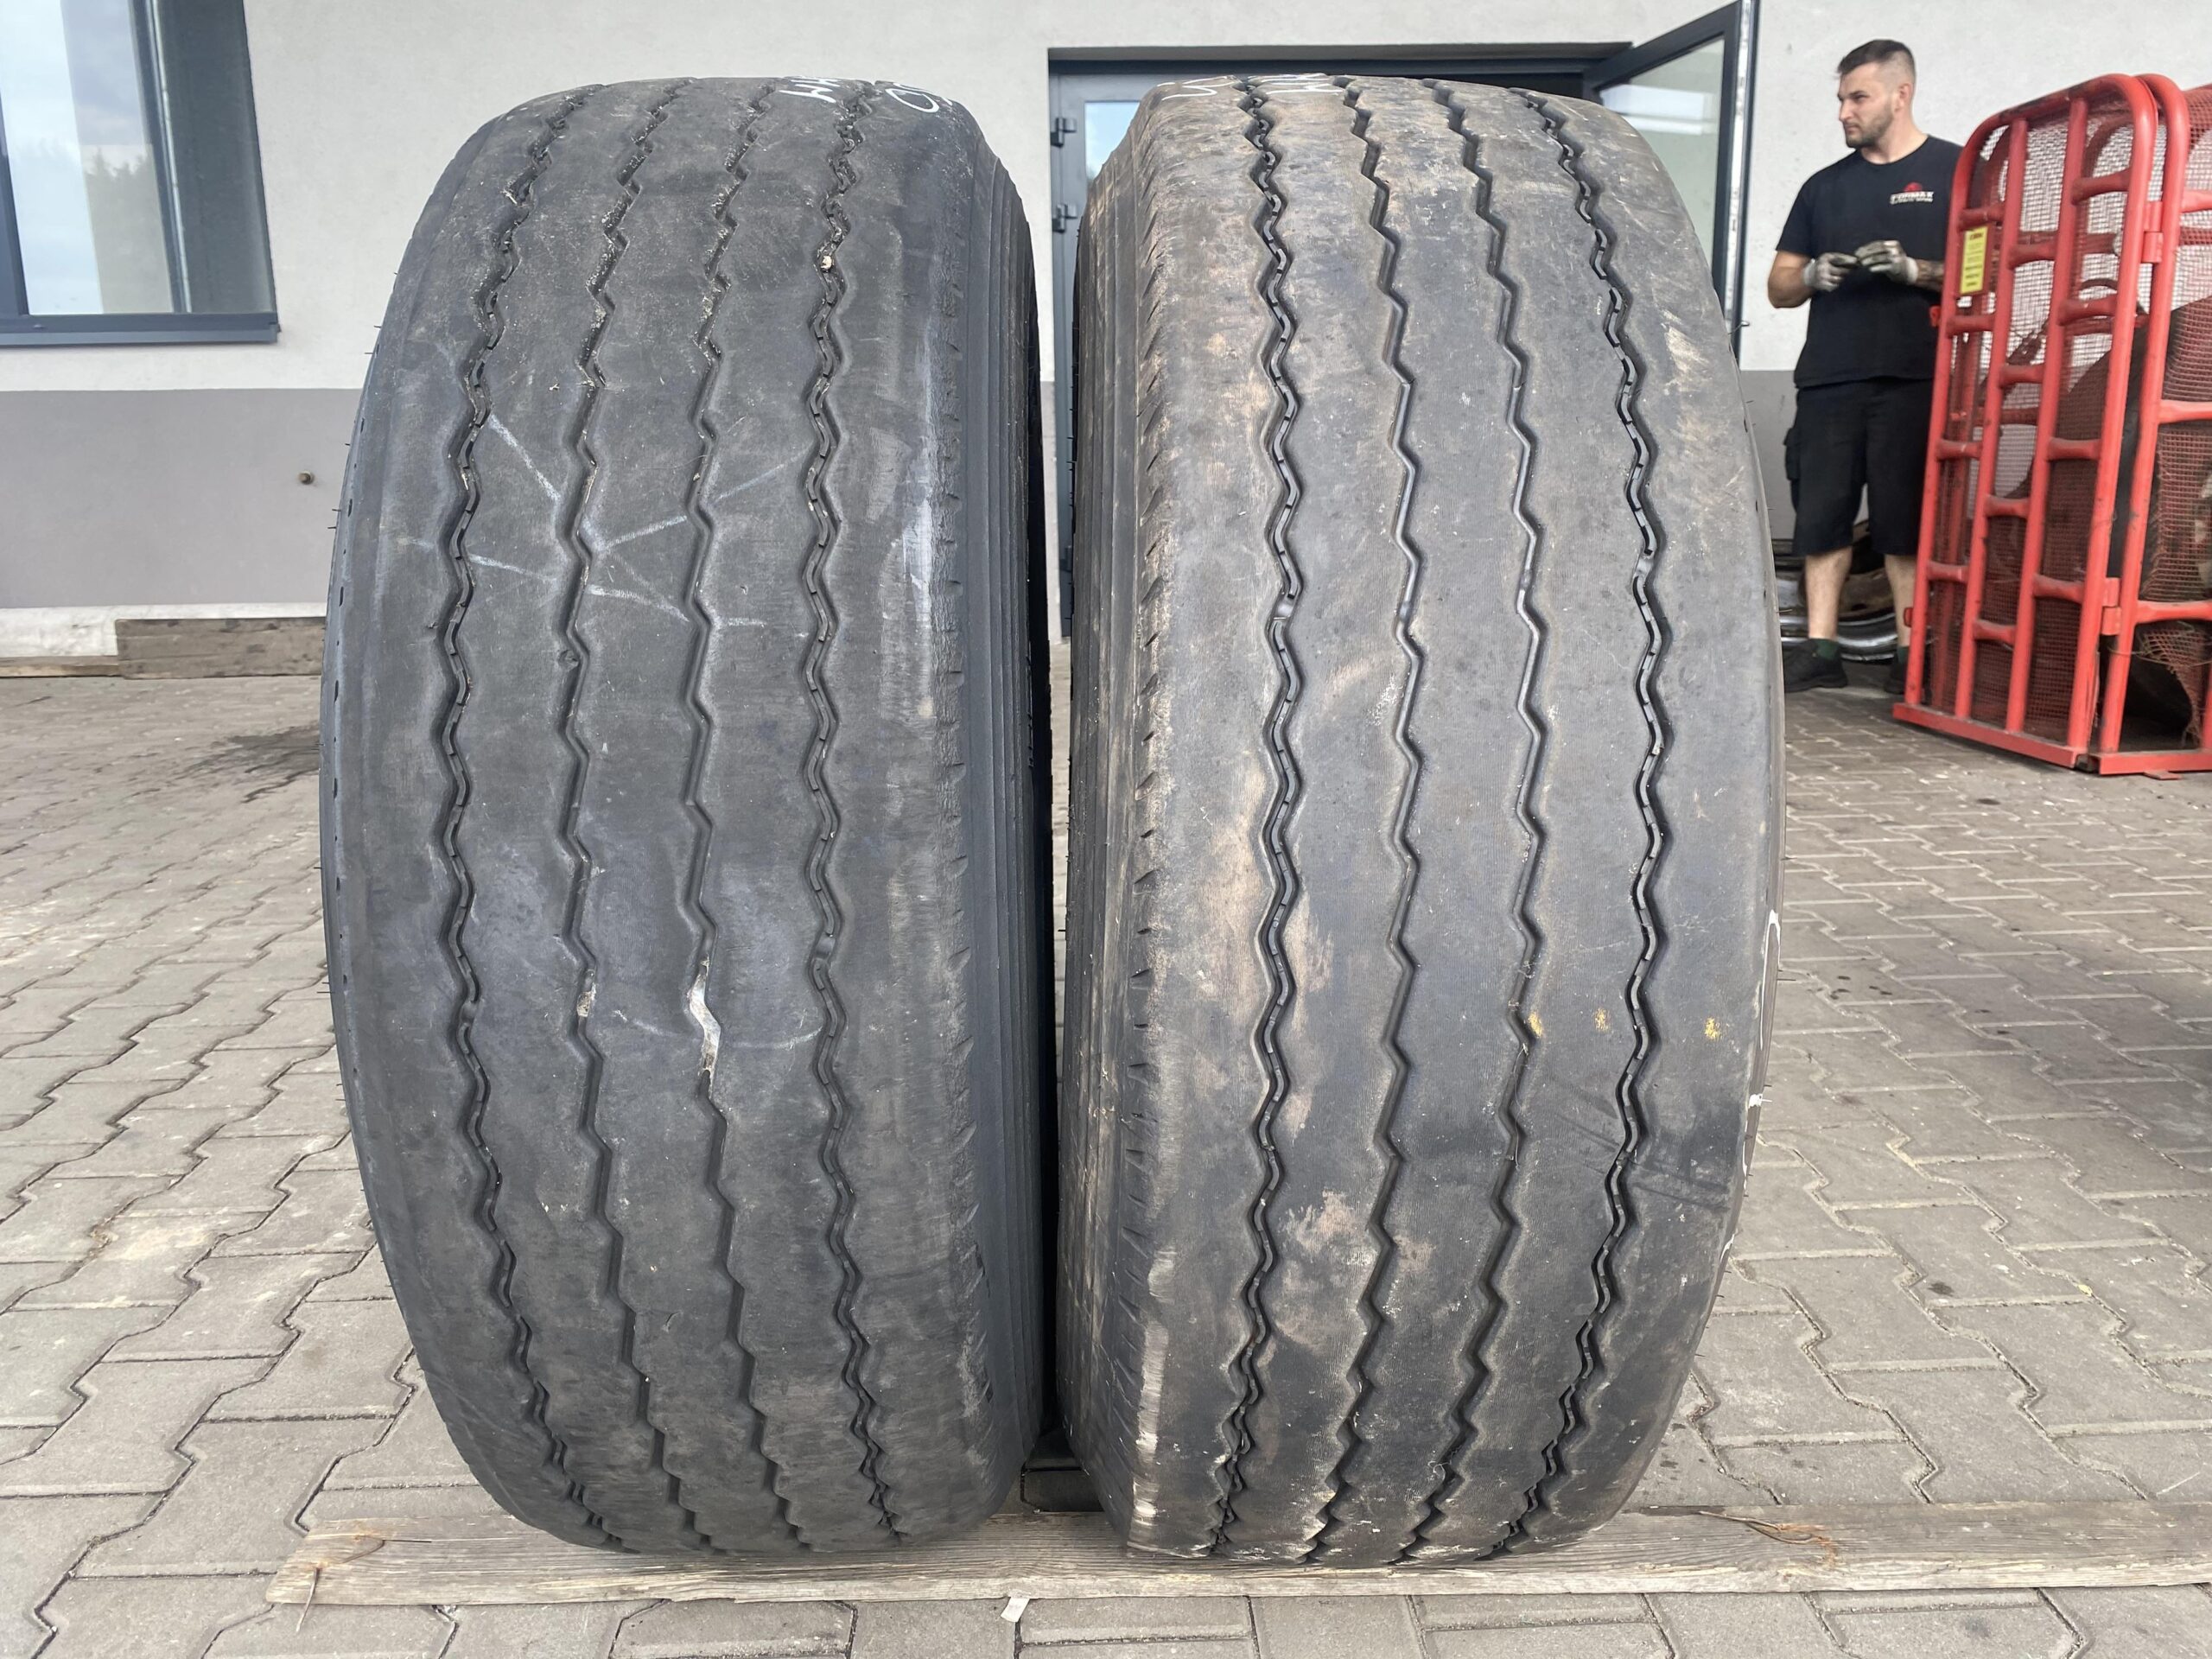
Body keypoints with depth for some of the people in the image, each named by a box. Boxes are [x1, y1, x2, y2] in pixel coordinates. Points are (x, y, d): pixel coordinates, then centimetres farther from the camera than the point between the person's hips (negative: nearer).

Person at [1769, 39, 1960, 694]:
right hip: (1829, 377, 4)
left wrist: (1916, 270, -14)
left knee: (1906, 522, -6)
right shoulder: (1824, 186, 20)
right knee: (1821, 516, 1)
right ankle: (1819, 648, 6)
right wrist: (1809, 277, -4)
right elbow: (1778, 285, 19)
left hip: (1913, 377, -4)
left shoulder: (1954, 170, 7)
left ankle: (1912, 653, -1)